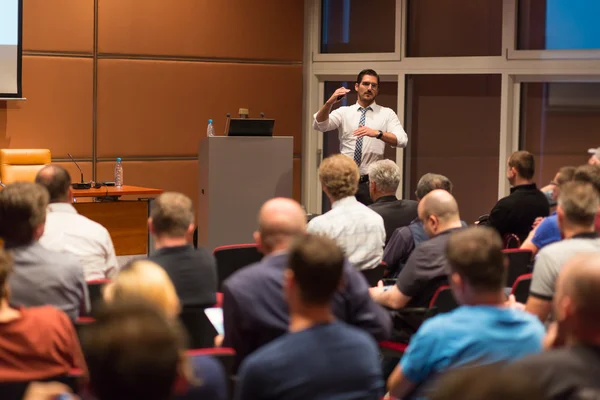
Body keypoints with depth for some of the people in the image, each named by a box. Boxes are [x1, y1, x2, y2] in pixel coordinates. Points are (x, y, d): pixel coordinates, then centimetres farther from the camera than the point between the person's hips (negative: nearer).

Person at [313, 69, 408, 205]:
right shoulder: (343, 112, 8)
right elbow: (319, 125, -7)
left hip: (371, 182, -1)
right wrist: (329, 103, -25)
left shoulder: (387, 114, 5)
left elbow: (402, 140, -10)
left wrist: (377, 133, -28)